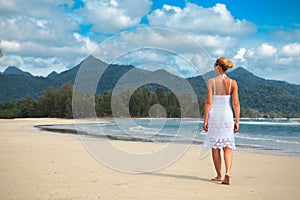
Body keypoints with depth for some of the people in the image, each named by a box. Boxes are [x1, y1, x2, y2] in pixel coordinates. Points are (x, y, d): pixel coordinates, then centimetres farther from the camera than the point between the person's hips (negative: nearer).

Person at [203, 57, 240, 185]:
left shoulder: (211, 82, -6)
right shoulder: (233, 83, 1)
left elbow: (208, 102, -9)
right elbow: (236, 104, -2)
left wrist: (205, 120, -4)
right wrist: (237, 121, 4)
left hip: (214, 115, -2)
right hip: (228, 116, 2)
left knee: (215, 147, 10)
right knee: (228, 147, 6)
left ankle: (219, 176, 17)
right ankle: (227, 173, -13)